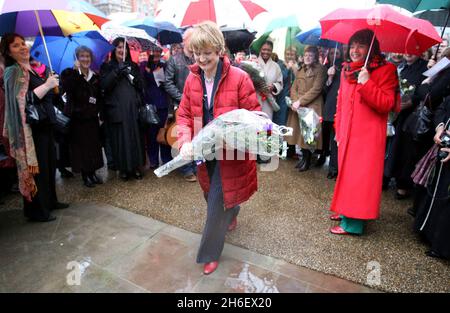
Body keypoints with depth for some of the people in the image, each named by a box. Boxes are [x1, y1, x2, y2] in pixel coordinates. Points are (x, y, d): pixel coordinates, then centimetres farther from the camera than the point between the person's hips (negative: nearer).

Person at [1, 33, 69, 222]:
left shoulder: (30, 69, 16)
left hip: (44, 125, 9)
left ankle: (50, 201, 26)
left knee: (50, 164, 13)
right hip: (31, 127, -8)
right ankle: (37, 211, 8)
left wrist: (51, 83, 11)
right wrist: (47, 85, -18)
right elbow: (22, 100, -21)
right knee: (37, 167, -3)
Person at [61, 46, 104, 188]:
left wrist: (97, 109, 1)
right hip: (77, 117, -4)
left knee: (94, 145, 8)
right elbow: (67, 89, -24)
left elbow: (99, 96, 16)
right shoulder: (69, 74, -4)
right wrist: (76, 71, -28)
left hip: (92, 117, 5)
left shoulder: (95, 77, 11)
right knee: (81, 145, 1)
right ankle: (85, 175, 11)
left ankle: (92, 173, 20)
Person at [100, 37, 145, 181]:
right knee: (120, 139, -2)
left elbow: (141, 85, 9)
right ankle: (123, 169, 9)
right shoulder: (107, 66, 9)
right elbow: (103, 85, -7)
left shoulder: (133, 66, 16)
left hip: (133, 108, 2)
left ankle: (136, 167, 11)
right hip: (116, 109, -2)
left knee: (135, 137, 0)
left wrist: (131, 75, -8)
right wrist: (117, 71, -15)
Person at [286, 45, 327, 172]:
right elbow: (294, 88, 10)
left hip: (312, 106, -5)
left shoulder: (320, 69, -1)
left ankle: (307, 160, 12)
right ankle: (304, 157, 20)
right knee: (300, 133, 5)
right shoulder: (300, 71, 18)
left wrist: (300, 101, -15)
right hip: (298, 107, 5)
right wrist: (295, 101, -9)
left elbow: (316, 89, -11)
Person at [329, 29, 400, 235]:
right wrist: (338, 128, 15)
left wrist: (367, 84, -25)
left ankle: (353, 222, 3)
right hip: (348, 133, 7)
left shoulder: (385, 70, -6)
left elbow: (386, 104, -16)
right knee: (346, 171, 13)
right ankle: (346, 210, 27)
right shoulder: (347, 70, 12)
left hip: (369, 134, -6)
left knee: (360, 175, -5)